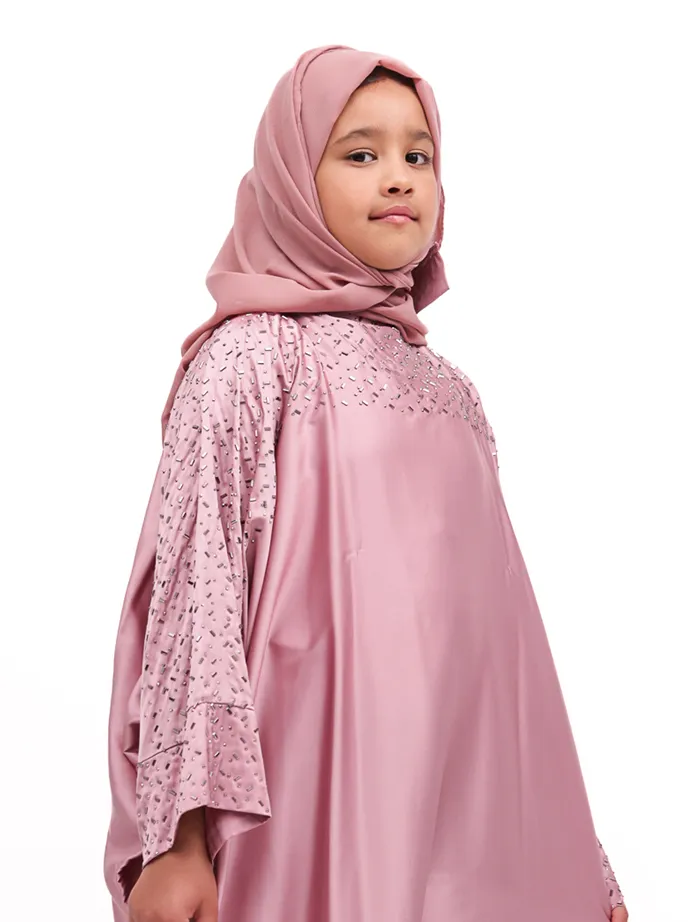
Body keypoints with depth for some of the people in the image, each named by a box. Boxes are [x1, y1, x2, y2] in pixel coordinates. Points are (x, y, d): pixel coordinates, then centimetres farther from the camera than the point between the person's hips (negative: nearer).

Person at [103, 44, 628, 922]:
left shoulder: (447, 386, 14)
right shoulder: (252, 356, -3)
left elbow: (490, 616, 15)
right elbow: (194, 586, -11)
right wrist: (179, 838, -18)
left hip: (465, 804, 6)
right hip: (326, 813, -6)